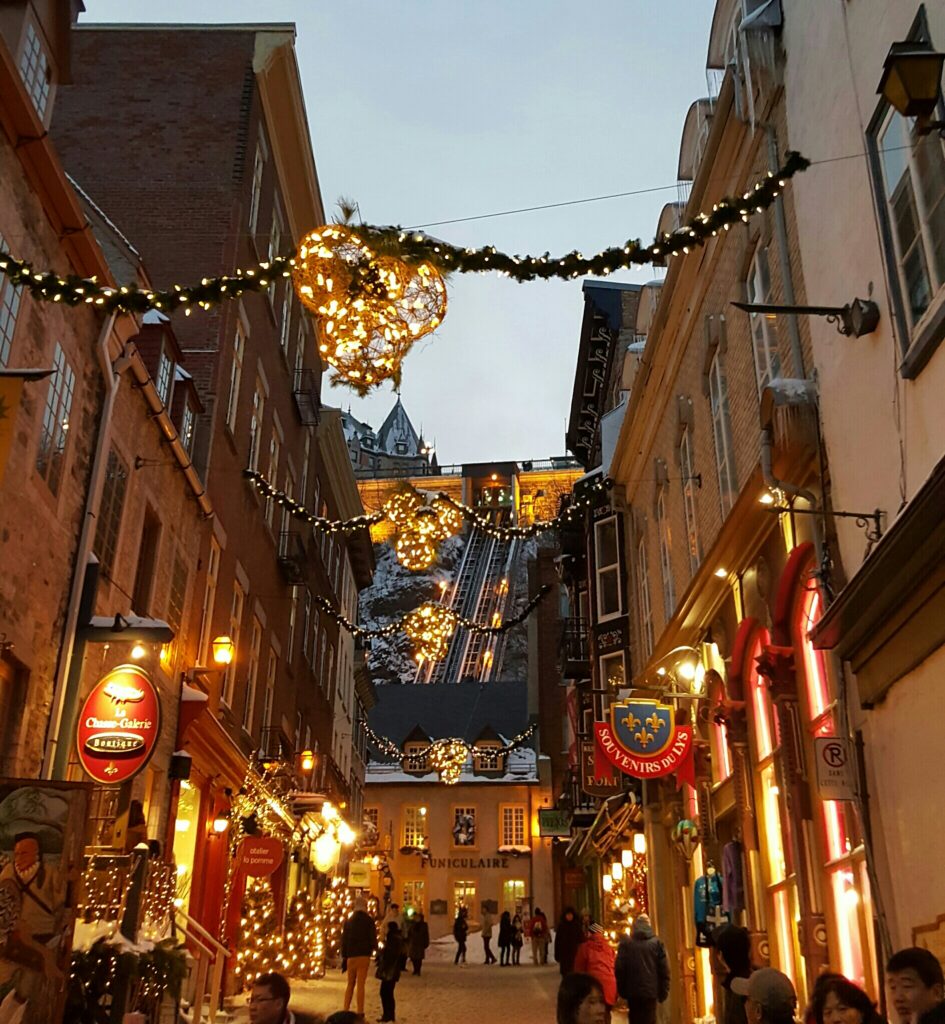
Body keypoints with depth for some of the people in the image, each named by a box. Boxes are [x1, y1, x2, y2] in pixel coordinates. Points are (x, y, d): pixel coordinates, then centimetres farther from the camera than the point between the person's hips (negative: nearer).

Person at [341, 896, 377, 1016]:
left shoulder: (349, 921, 10)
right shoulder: (368, 920, -4)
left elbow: (344, 940, 10)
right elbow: (373, 938, -7)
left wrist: (344, 956, 14)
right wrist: (374, 949, 11)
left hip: (351, 956, 4)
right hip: (363, 955, -4)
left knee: (350, 984, 14)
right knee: (360, 984, -3)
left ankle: (345, 1010, 11)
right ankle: (360, 1013, -3)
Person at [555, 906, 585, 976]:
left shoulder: (577, 925, -1)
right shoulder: (561, 925, 1)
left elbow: (581, 939, -3)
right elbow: (557, 941, 3)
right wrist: (557, 954, -1)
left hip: (575, 952, -1)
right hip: (564, 953, 1)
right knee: (565, 972, 2)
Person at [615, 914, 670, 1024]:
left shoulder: (626, 943, 1)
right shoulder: (657, 943, 1)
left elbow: (619, 968, -2)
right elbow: (664, 969, -2)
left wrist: (621, 990, 5)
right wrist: (663, 991, 5)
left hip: (632, 991, 1)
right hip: (651, 991, -1)